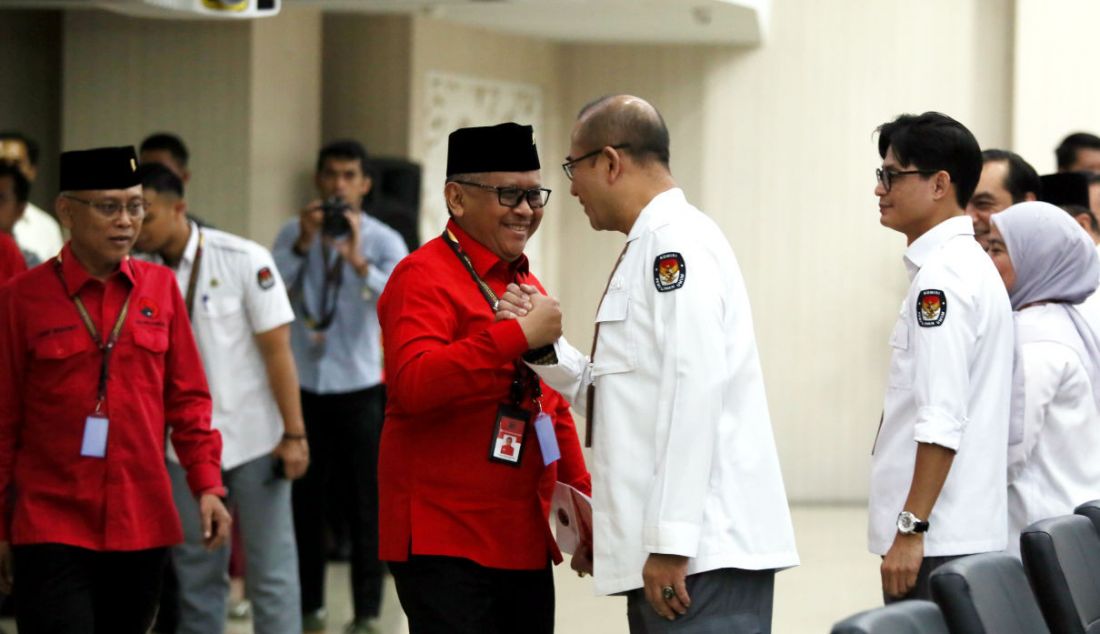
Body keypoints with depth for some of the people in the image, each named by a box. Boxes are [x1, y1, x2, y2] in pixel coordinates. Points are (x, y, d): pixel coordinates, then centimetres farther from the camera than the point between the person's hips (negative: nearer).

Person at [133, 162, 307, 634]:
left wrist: (294, 435, -10)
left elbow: (277, 349, -8)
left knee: (271, 571, 1)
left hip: (253, 440, -3)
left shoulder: (244, 261, -10)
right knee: (196, 572, 9)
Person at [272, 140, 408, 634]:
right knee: (305, 500, 9)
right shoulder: (295, 232, 4)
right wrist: (302, 245, -22)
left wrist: (358, 261, -34)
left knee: (365, 505, 0)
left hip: (358, 387, -2)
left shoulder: (384, 241, -3)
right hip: (304, 384, 2)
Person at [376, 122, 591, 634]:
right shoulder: (424, 276, -8)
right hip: (447, 546, -8)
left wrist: (580, 499, 17)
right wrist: (517, 336, -26)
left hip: (525, 544, 8)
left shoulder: (525, 284, 19)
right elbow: (412, 382, -26)